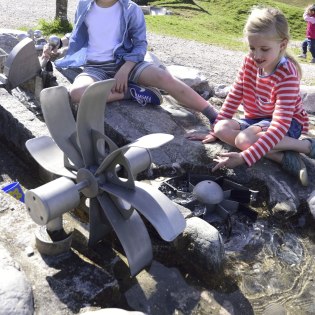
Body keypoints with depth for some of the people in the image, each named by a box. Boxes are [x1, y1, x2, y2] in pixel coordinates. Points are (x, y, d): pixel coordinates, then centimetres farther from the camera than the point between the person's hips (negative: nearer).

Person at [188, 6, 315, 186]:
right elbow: (235, 96, 0)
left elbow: (279, 127, -34)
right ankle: (283, 157, -26)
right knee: (222, 129, -22)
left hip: (289, 124, -7)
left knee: (244, 139, -35)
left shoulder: (287, 76, -26)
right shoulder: (250, 61, -8)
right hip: (256, 119, 7)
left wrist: (244, 158, -43)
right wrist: (215, 131, -3)